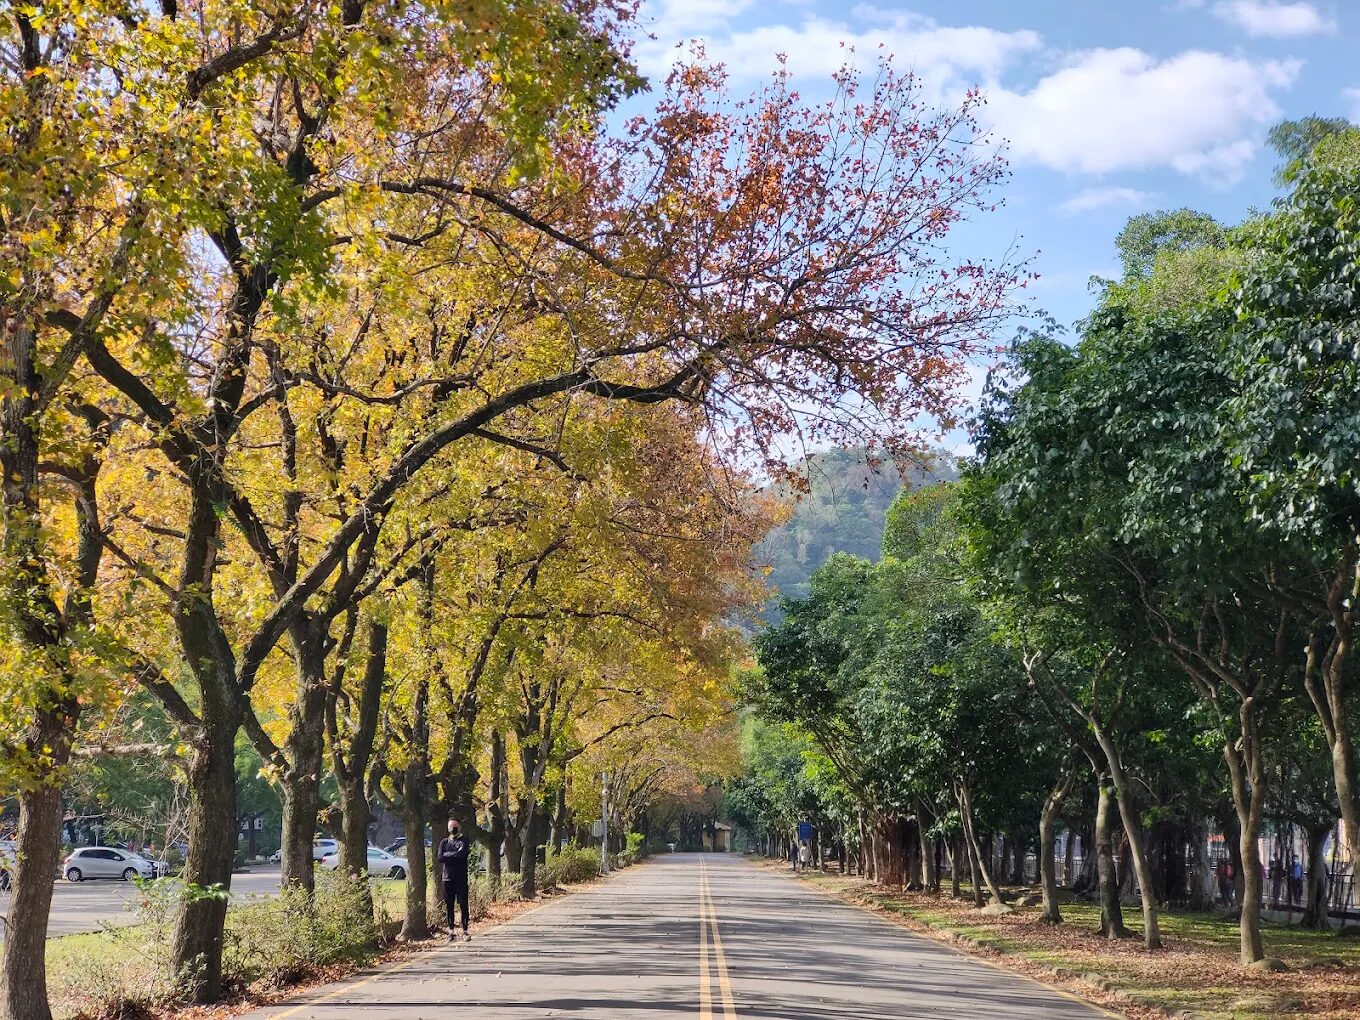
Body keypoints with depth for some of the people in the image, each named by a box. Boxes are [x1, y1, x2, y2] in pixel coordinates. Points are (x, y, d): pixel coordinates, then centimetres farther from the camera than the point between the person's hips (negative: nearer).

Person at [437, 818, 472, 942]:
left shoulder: (464, 841, 4)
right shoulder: (444, 842, 13)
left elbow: (461, 853, -15)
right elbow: (440, 857, -2)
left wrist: (447, 854, -4)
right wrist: (455, 855, -9)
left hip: (461, 878, -3)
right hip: (447, 878, 3)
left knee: (463, 905, -4)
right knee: (449, 905, 5)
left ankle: (465, 932, -1)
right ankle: (451, 931, 13)